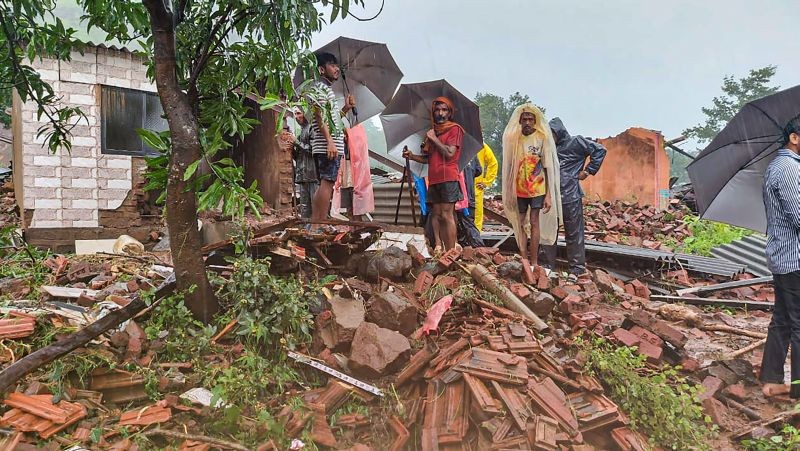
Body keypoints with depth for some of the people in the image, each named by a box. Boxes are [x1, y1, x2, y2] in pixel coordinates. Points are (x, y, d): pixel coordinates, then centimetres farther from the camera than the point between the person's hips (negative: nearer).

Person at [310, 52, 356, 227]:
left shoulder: (327, 89, 26)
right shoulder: (320, 87, -3)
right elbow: (319, 115, -16)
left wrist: (346, 108, 16)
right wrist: (330, 141, -24)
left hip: (332, 145, 10)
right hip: (328, 145, -10)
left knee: (325, 185, 10)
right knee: (327, 183, -14)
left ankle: (314, 224, 12)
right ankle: (321, 225, -15)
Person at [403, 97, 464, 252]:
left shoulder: (455, 129, 2)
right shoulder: (433, 131, 24)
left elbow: (449, 153, -11)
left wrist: (434, 139, -4)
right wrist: (412, 156, 12)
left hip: (448, 177, -7)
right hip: (434, 179, 7)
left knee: (446, 215, -12)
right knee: (436, 214, 2)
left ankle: (451, 252, -11)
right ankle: (439, 247, 2)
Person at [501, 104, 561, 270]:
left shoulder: (543, 137, -5)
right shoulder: (514, 138, 1)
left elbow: (549, 168, -5)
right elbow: (509, 167, 7)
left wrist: (549, 194, -10)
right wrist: (508, 193, 5)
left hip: (537, 188, -3)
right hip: (519, 189, 3)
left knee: (534, 222, -3)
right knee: (519, 223, 3)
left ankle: (534, 263, 2)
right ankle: (524, 260, 11)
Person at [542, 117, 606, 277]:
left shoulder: (575, 142, -3)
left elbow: (599, 150, -3)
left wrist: (588, 170, -5)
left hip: (570, 196, -5)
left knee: (573, 233, 2)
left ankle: (577, 268, 11)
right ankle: (549, 265, 19)